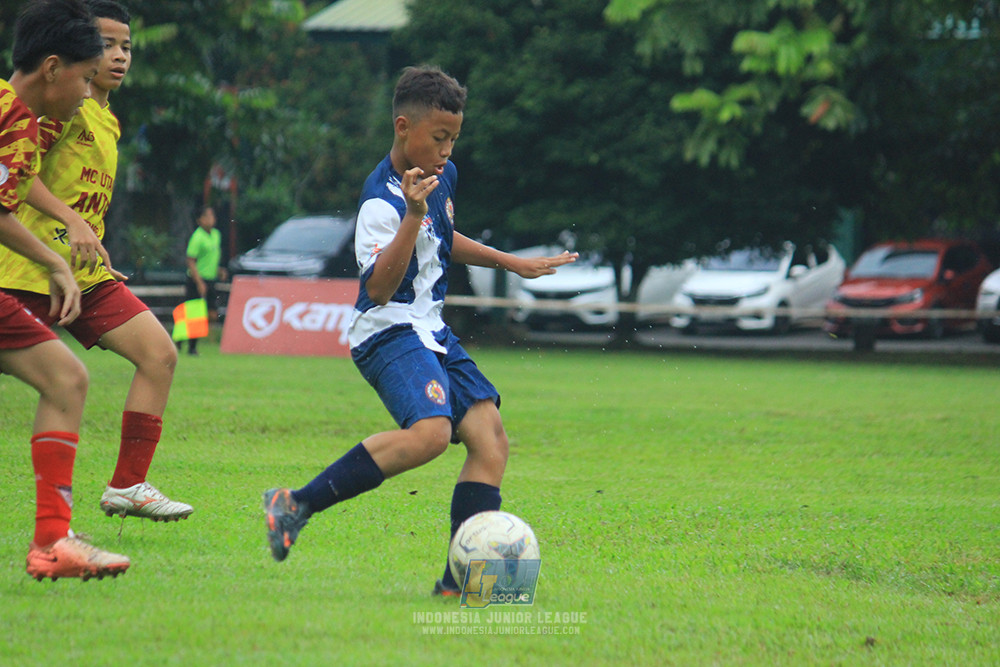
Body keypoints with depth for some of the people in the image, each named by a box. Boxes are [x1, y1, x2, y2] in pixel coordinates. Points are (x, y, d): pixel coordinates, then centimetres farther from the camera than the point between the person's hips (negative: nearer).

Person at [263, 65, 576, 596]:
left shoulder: (442, 175, 10)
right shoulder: (382, 201, -19)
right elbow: (379, 288, -30)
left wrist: (513, 263, 31)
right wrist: (413, 215, -37)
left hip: (431, 333, 9)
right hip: (389, 333, -9)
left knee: (490, 438, -3)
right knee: (429, 431, -31)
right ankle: (298, 505, -22)